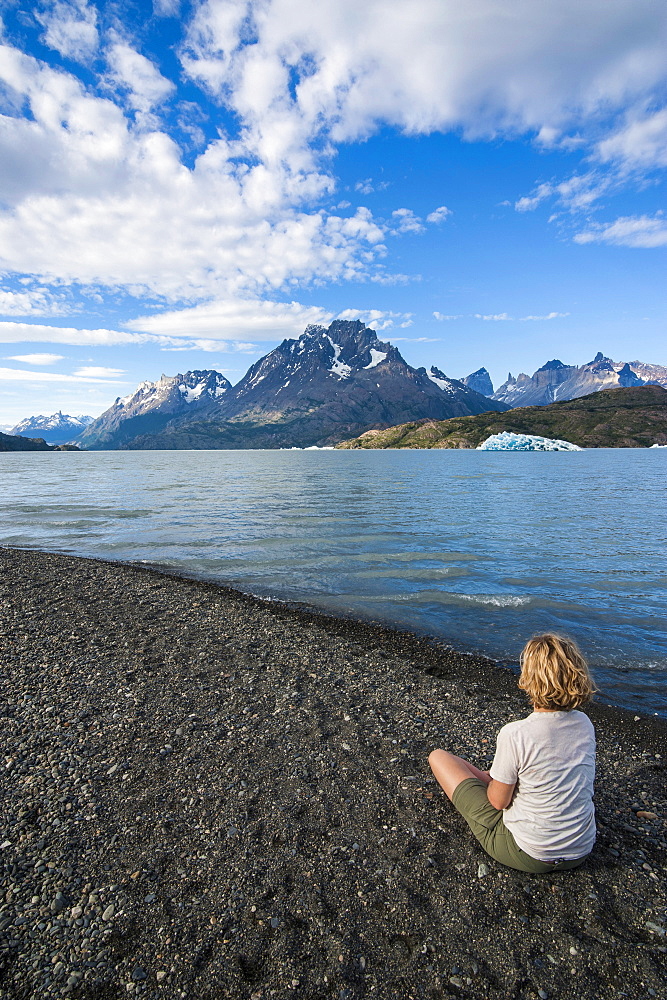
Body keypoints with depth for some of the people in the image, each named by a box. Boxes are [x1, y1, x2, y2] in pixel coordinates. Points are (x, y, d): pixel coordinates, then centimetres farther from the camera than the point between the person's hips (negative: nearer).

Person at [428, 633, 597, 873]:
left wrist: (492, 779, 6)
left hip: (528, 855, -6)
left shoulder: (514, 734, -28)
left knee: (438, 756, 6)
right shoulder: (585, 724, -9)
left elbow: (498, 801, -16)